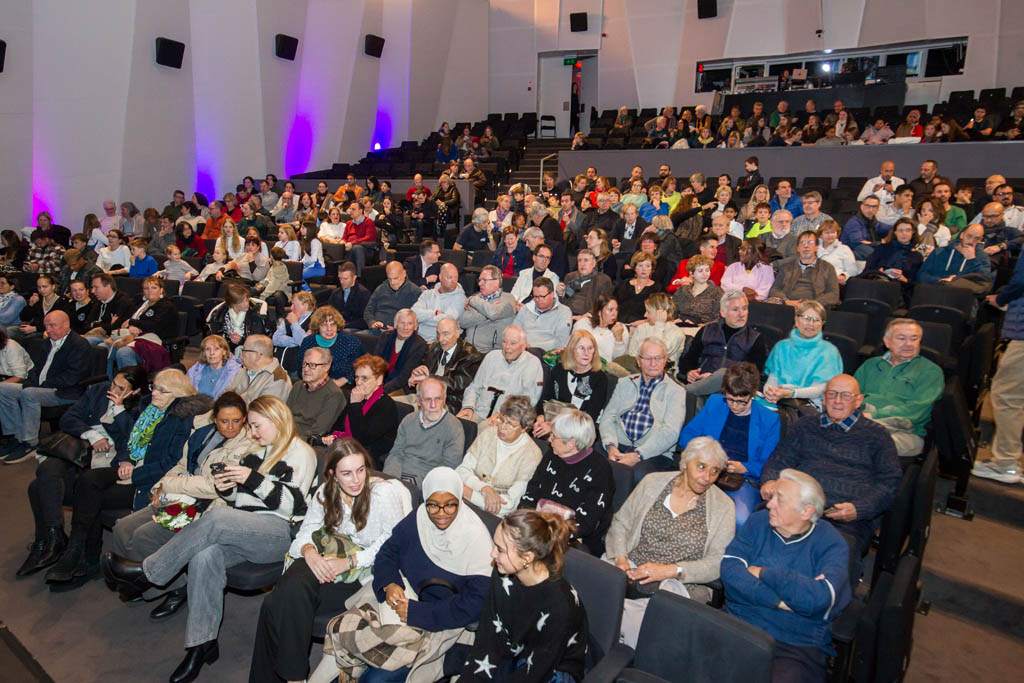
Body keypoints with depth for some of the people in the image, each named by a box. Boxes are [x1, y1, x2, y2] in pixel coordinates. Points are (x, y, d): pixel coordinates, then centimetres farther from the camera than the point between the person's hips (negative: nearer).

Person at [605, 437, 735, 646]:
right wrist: (620, 559, -6)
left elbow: (718, 563, -3)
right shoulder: (653, 483, 9)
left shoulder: (723, 506, 3)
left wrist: (670, 570, -14)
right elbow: (620, 523, 12)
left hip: (679, 583, -2)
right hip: (632, 568, 3)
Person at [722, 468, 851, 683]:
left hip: (797, 647, -2)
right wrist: (780, 601, -13)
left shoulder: (831, 543, 0)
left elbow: (820, 597, -17)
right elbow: (729, 569, -3)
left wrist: (763, 573, -5)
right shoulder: (758, 522, 10)